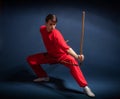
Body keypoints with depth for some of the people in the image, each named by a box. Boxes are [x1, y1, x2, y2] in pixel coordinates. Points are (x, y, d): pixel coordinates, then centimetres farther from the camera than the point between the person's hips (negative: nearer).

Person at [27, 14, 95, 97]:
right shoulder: (42, 29, -11)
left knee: (72, 62, -39)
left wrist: (76, 56, -61)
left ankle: (85, 87, -35)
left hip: (62, 56, -6)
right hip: (50, 55, 6)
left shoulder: (56, 34, -30)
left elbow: (67, 48, -44)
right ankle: (44, 76, 17)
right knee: (30, 59, -1)